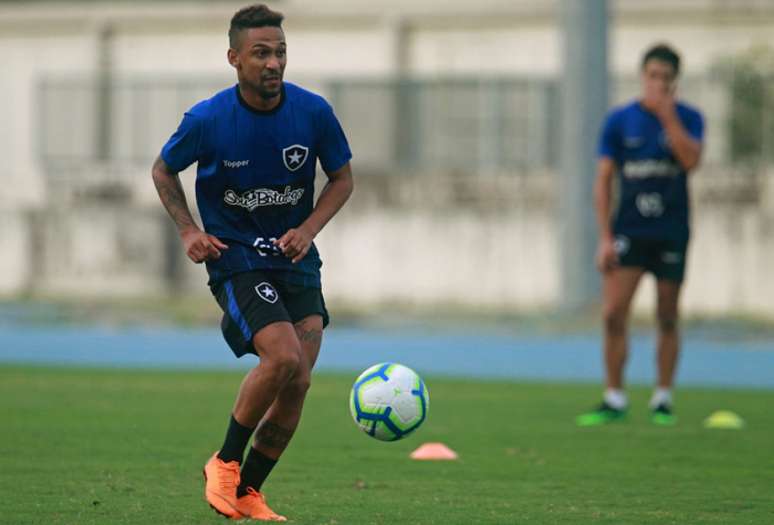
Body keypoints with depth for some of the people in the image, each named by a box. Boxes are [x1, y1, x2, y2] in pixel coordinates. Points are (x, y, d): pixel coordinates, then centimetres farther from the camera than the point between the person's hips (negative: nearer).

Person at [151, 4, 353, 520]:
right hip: (235, 259, -4)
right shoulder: (207, 120, -12)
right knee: (283, 357, -24)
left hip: (295, 258, 4)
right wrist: (189, 231, -7)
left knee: (297, 383, -4)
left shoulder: (314, 111, -7)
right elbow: (164, 171, 6)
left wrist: (308, 228, -8)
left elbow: (342, 178, 8)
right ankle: (225, 462, -3)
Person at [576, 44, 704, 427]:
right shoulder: (620, 120, 2)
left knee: (667, 319, 5)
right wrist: (605, 237, -4)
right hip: (629, 232, 0)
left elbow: (691, 160, -19)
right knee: (613, 314, -9)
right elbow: (603, 180, 3)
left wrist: (668, 115, -20)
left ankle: (663, 400, 15)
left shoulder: (687, 119, 0)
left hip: (671, 234, 0)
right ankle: (614, 400, -1)